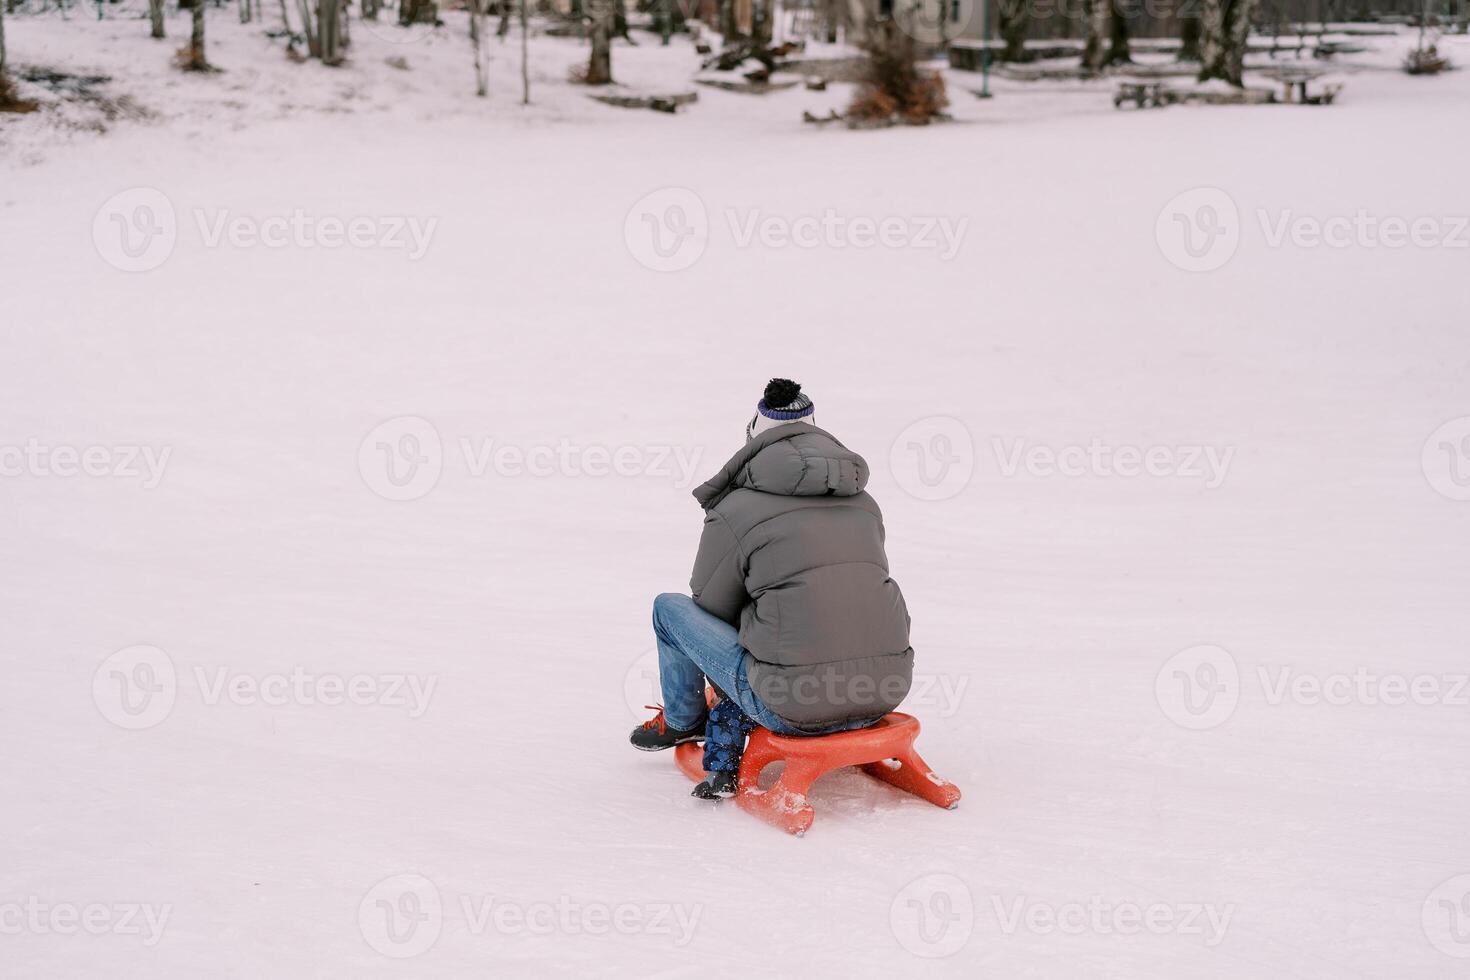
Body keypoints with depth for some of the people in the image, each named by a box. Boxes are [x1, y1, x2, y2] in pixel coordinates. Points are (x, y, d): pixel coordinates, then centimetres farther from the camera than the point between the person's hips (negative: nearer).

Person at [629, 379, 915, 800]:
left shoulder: (735, 512, -2)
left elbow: (710, 610, 10)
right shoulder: (864, 502, 14)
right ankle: (721, 763, 24)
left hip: (796, 707, -6)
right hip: (884, 695, 6)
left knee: (669, 607, 15)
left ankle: (681, 721, 40)